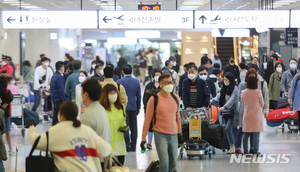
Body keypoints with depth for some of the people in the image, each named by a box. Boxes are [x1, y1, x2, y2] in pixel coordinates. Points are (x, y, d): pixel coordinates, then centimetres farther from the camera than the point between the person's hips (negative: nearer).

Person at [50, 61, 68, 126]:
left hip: (54, 99, 9)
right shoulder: (60, 77, -16)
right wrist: (65, 100, -17)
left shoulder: (53, 76, 12)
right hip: (60, 101, -9)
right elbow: (61, 91, -19)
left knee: (55, 118, 14)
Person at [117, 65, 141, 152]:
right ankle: (133, 146, 12)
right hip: (133, 107, 3)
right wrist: (138, 107, 17)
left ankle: (127, 146, -3)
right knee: (133, 127, 8)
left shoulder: (119, 82, -8)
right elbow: (138, 96, 8)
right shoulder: (136, 82, 3)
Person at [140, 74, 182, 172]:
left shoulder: (175, 98, 6)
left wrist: (179, 134, 21)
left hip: (173, 135, 5)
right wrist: (143, 139, -4)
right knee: (164, 163, -15)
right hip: (160, 135, -5)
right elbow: (147, 120, -4)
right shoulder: (154, 99, -8)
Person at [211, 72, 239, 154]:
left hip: (232, 111, -7)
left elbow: (232, 99, -20)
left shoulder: (235, 88, -8)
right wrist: (212, 100, -14)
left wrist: (224, 107, -31)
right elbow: (219, 96, 5)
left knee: (228, 128, -15)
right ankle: (232, 147, 14)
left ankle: (232, 146, -7)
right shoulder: (224, 88, 14)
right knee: (229, 129, 8)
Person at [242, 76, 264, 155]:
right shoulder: (258, 92, -11)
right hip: (256, 115, -3)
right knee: (256, 135, -1)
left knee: (246, 134, 10)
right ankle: (255, 151, -1)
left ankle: (245, 151, 13)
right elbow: (262, 104, 1)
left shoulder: (243, 92, -2)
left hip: (247, 115, 3)